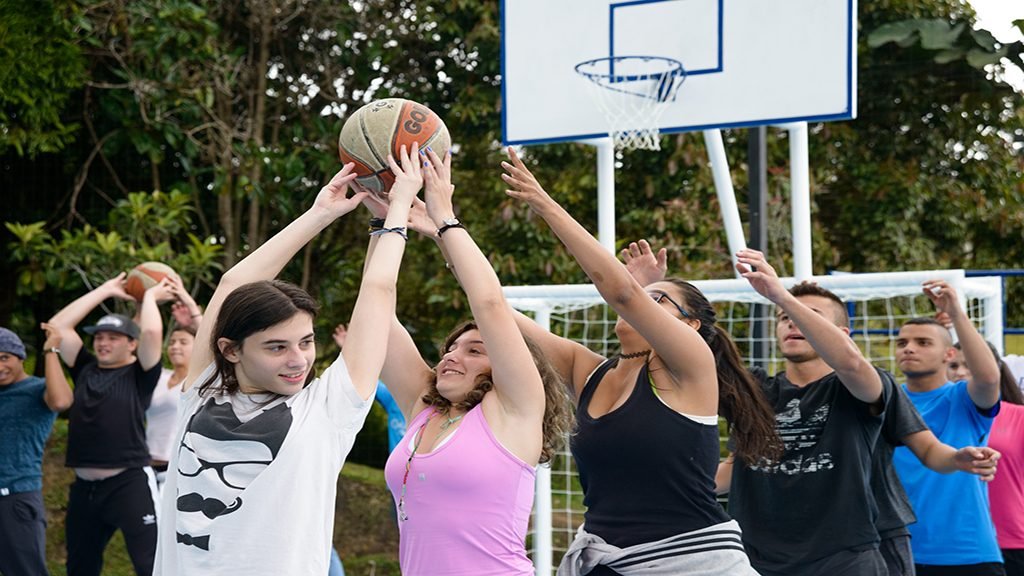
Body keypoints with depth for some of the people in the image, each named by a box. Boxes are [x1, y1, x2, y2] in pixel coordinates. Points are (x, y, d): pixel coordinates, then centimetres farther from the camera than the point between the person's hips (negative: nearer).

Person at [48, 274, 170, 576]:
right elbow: (58, 326, 9)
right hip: (84, 486, 6)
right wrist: (106, 290, 13)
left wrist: (149, 296, 2)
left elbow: (152, 332, -16)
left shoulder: (139, 375, -1)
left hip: (130, 482, -6)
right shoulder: (85, 369, 12)